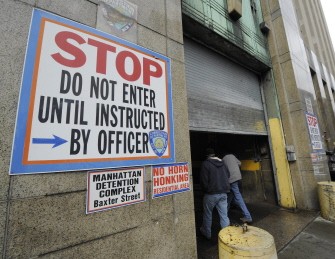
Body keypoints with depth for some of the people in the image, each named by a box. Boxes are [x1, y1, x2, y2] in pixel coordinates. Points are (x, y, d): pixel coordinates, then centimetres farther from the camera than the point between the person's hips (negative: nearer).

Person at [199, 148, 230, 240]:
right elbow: (227, 176, 12)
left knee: (207, 214, 14)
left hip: (211, 194, -5)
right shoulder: (222, 163, 5)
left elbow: (203, 180, -14)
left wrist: (206, 190, 2)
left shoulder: (206, 164, -14)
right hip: (223, 193, 5)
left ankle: (207, 233, 30)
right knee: (224, 215, 13)